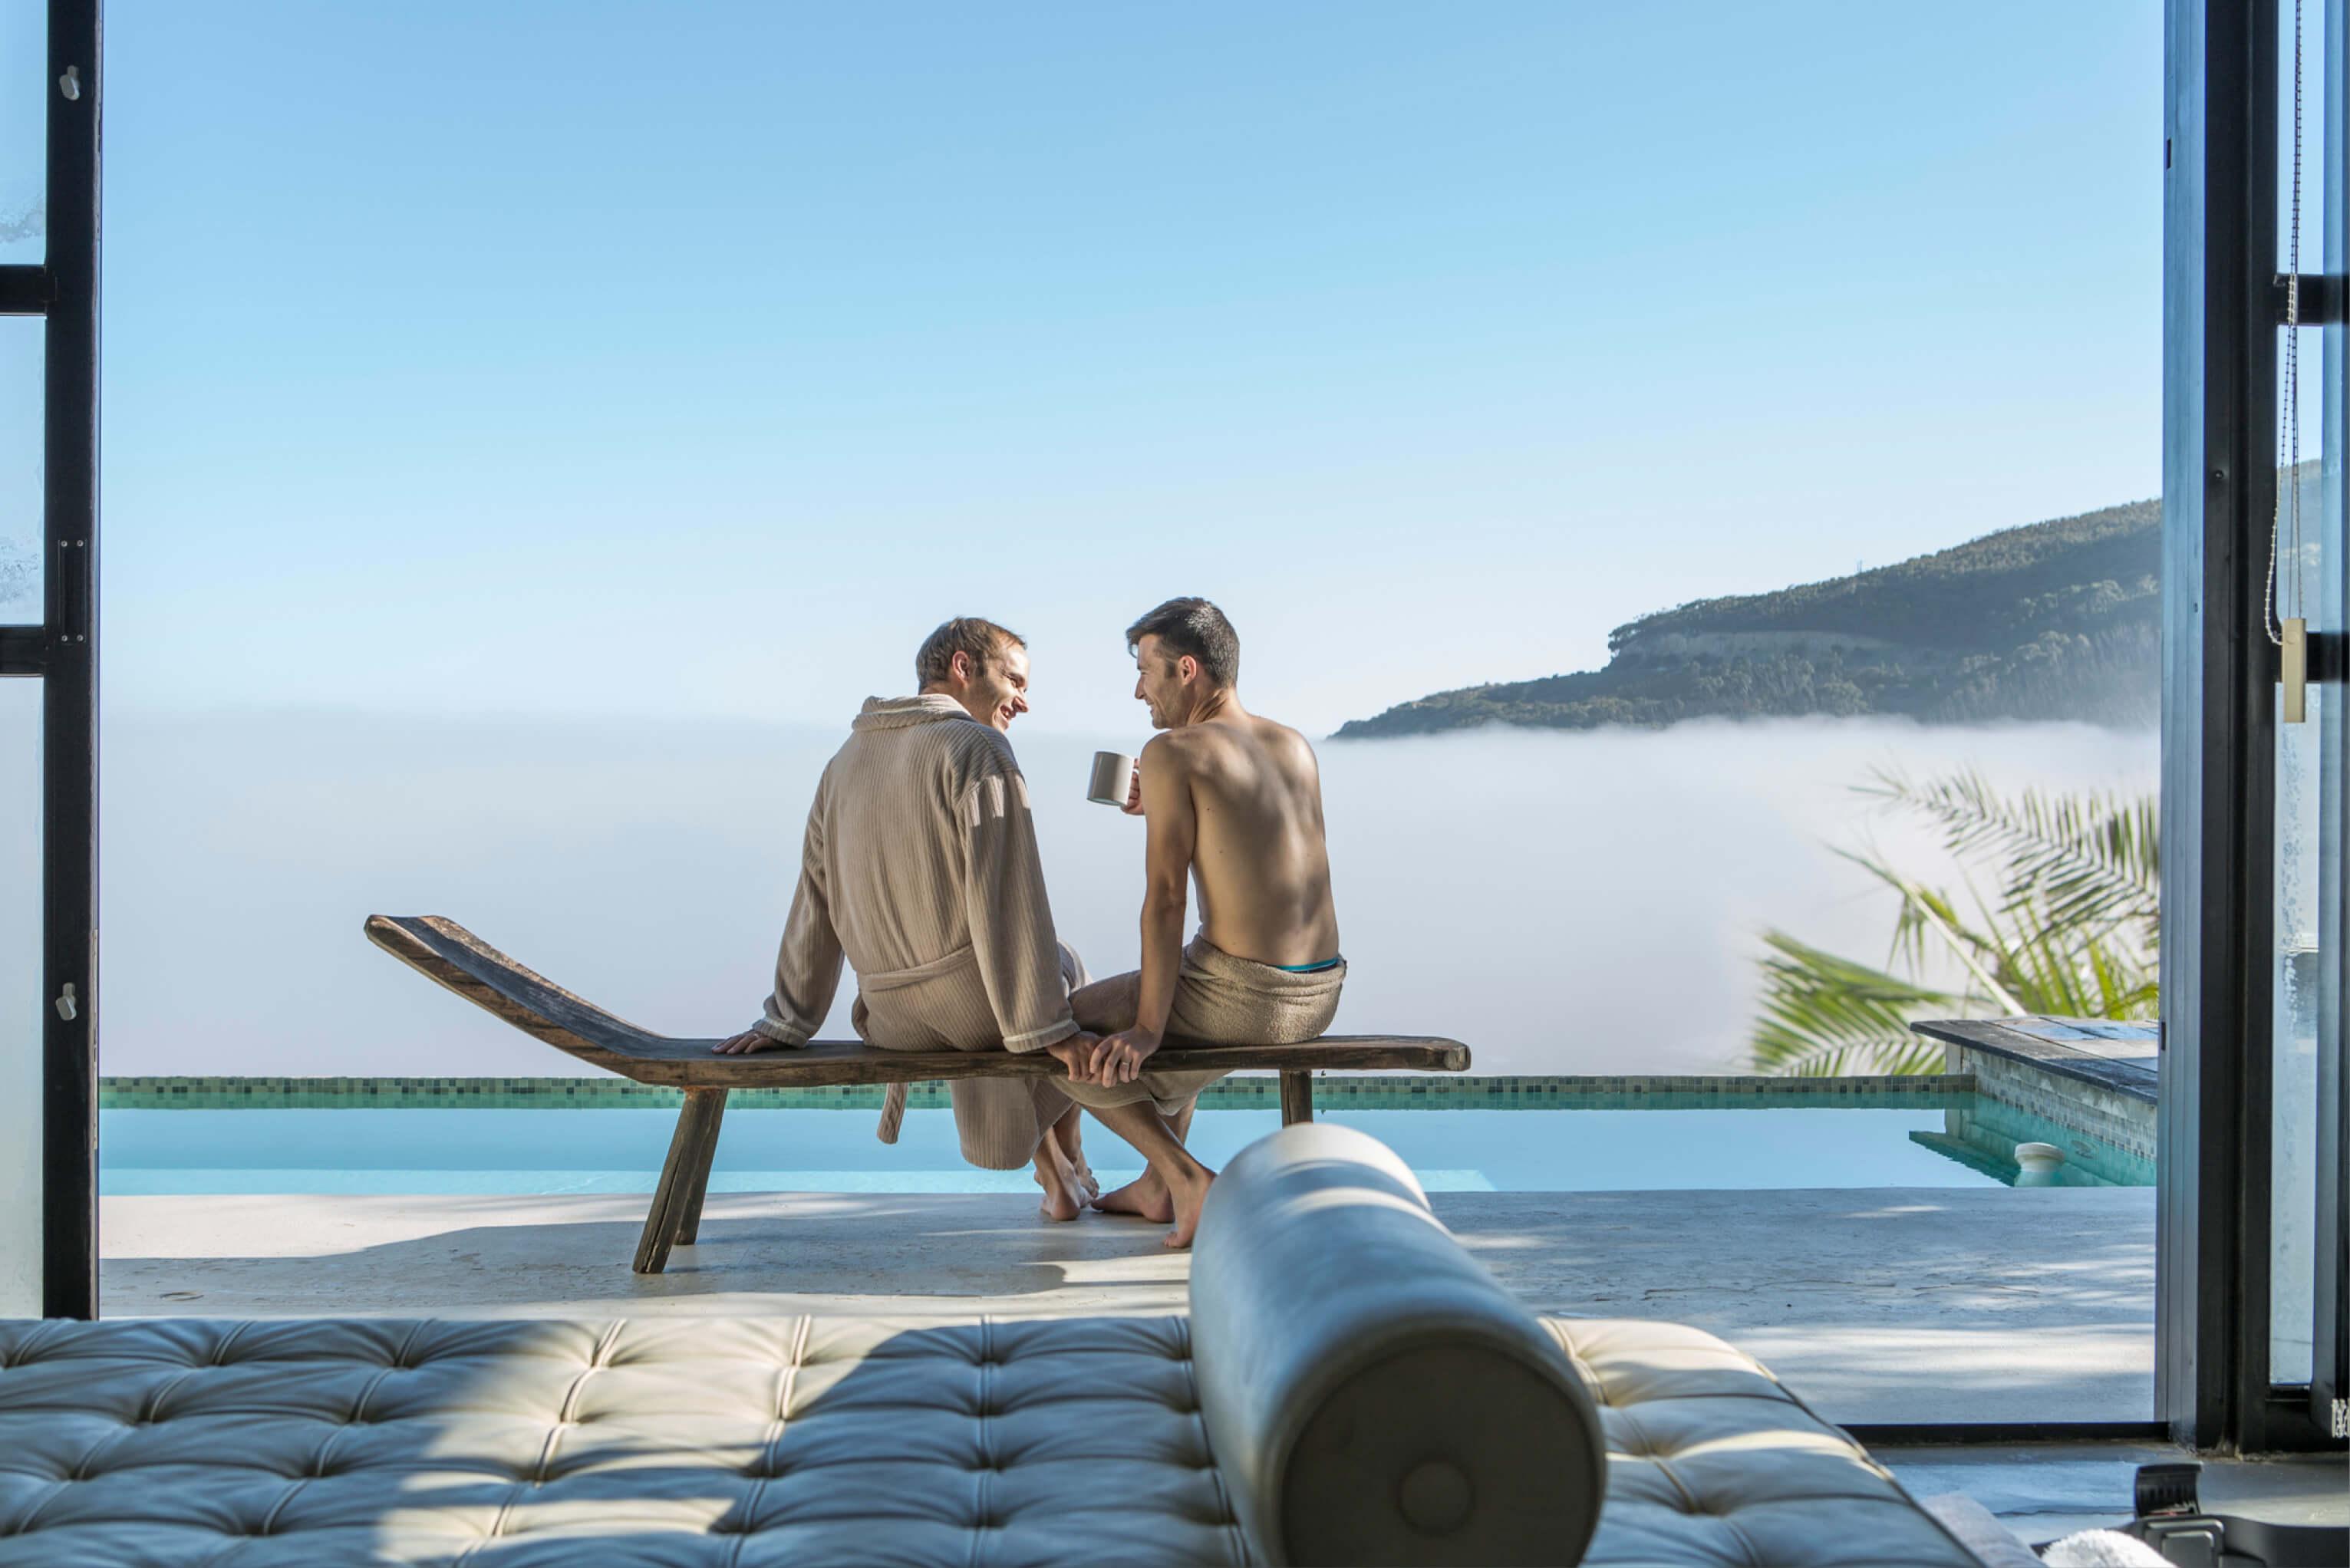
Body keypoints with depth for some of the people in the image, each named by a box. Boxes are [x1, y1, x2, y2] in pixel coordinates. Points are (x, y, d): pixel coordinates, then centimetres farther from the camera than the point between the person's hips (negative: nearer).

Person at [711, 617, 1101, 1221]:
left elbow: (815, 899, 12)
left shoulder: (846, 760, 10)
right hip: (972, 1005, -6)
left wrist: (785, 1019, 17)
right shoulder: (979, 749, -12)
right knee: (1063, 970, 29)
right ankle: (1063, 1158, 35)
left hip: (893, 1018, 6)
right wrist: (1046, 1027, -14)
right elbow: (1007, 899, -18)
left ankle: (1057, 1173, 35)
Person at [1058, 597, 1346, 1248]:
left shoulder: (1172, 752, -10)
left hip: (1241, 993, -8)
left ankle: (1189, 1180, 3)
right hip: (1320, 992, 8)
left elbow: (1165, 900, -15)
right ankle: (1157, 1187, 38)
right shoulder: (1297, 747, 11)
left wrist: (1147, 1028, -13)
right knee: (1175, 1011, 37)